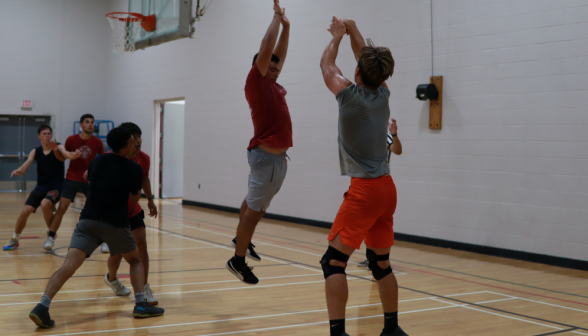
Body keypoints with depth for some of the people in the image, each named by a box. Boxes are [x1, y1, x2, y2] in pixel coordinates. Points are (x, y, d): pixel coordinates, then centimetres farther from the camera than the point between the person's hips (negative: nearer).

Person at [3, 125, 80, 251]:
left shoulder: (58, 147, -9)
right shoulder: (35, 152, 2)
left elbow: (65, 153, -32)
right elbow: (28, 162, -11)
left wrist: (73, 155, -57)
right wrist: (19, 171, -35)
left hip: (56, 187, -4)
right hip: (41, 186, 4)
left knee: (45, 204, -30)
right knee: (26, 210, -7)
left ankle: (51, 234, -6)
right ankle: (15, 239, 17)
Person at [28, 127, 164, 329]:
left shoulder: (97, 162, 10)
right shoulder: (134, 169, -3)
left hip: (88, 220, 3)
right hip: (115, 224, -3)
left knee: (69, 266, -8)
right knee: (135, 260, 22)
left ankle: (42, 306, -26)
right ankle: (140, 304, 10)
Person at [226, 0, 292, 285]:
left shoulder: (273, 86, 15)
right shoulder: (256, 82, -7)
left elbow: (279, 54, 25)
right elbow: (266, 49, -11)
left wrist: (286, 25, 23)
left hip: (278, 157, 9)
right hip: (266, 157, -9)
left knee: (255, 204, 19)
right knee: (255, 210, -3)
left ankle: (241, 239, 33)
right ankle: (238, 260, 4)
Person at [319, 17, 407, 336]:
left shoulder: (350, 94, -8)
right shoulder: (382, 94, 6)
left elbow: (326, 65, 10)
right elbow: (370, 63, 26)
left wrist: (337, 36, 26)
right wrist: (353, 31, 36)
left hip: (364, 190, -7)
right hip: (386, 188, 7)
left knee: (334, 261, -5)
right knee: (381, 263, 17)